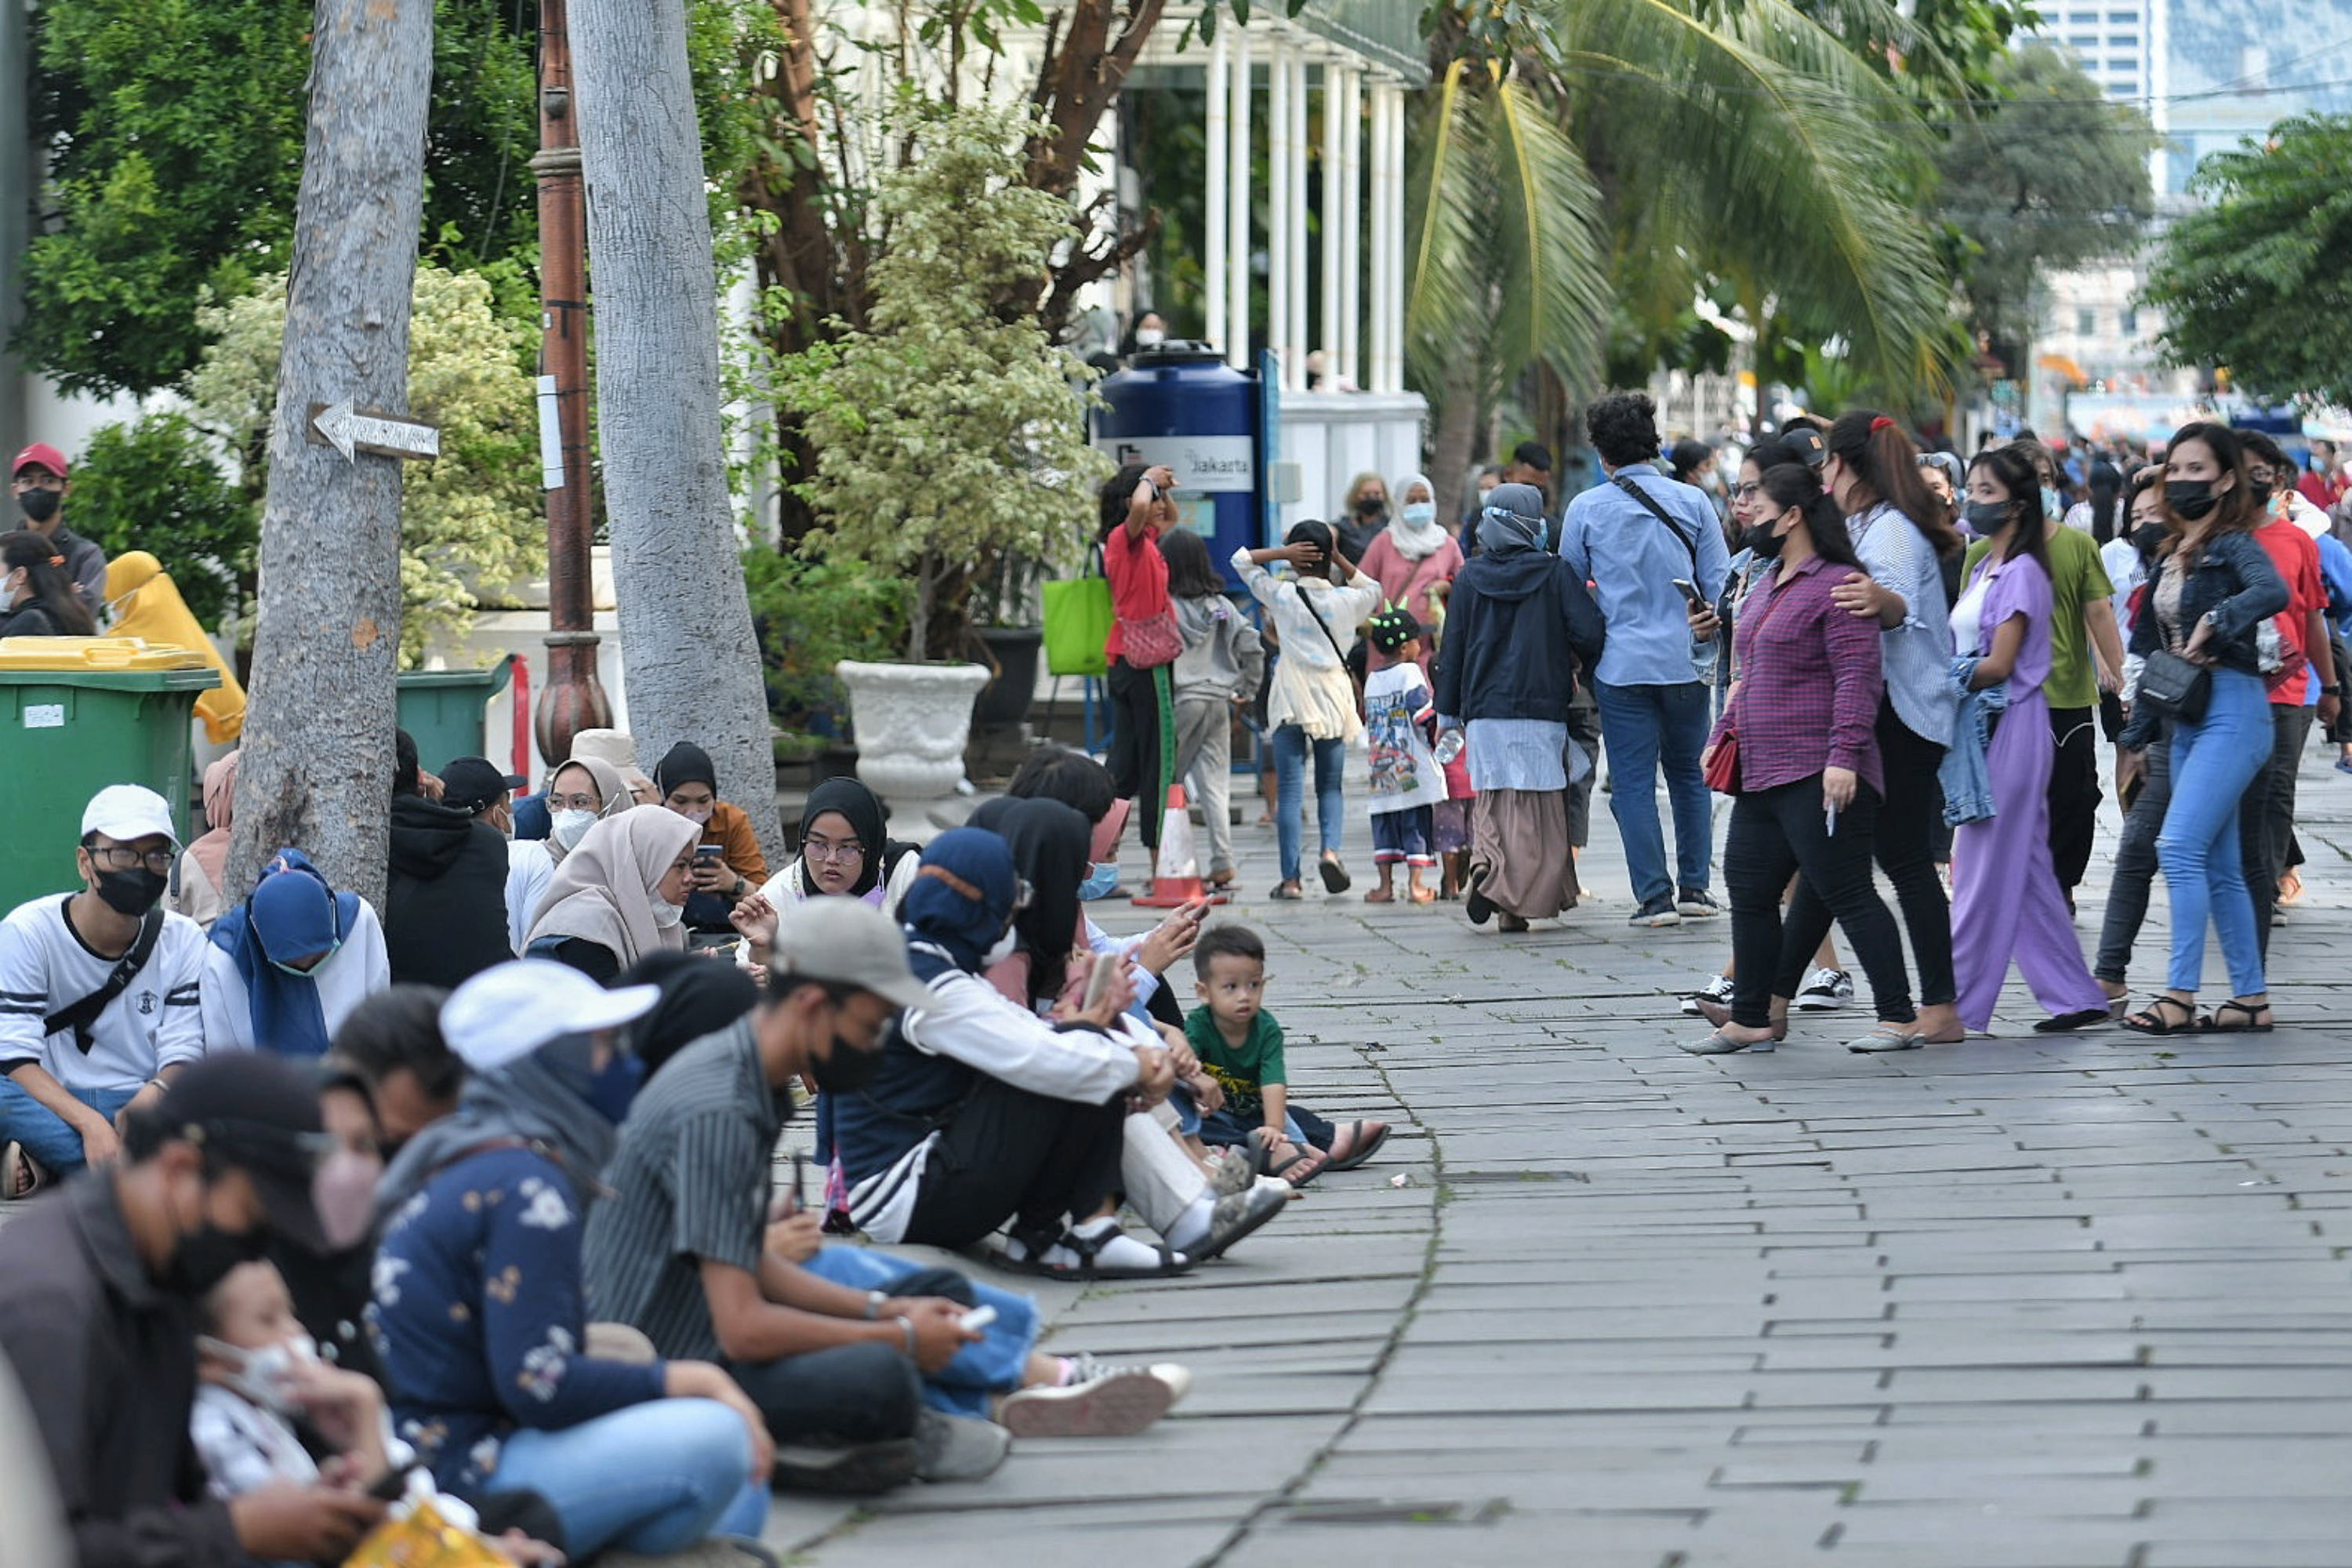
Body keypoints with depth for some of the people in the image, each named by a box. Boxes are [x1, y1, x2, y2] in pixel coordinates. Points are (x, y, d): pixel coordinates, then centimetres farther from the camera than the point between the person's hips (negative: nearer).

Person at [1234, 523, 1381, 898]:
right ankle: (1331, 849, -14)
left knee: (1290, 790, -1)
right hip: (1334, 697, 2)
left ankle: (1291, 878, -4)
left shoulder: (1282, 595, -4)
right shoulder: (1347, 599, 1)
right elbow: (1372, 589, 25)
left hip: (1292, 697, -2)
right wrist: (1341, 561, 10)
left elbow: (1242, 559, 6)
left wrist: (1283, 553, -4)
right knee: (1330, 786, 12)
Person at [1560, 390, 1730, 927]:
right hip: (1685, 661, 2)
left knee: (1633, 782, 3)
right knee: (1688, 773, 15)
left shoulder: (1586, 509, -1)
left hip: (1621, 664, -2)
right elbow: (1719, 584, 1)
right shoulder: (1692, 502, 0)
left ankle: (1655, 897, -2)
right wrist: (1714, 650, 14)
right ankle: (1694, 888, 14)